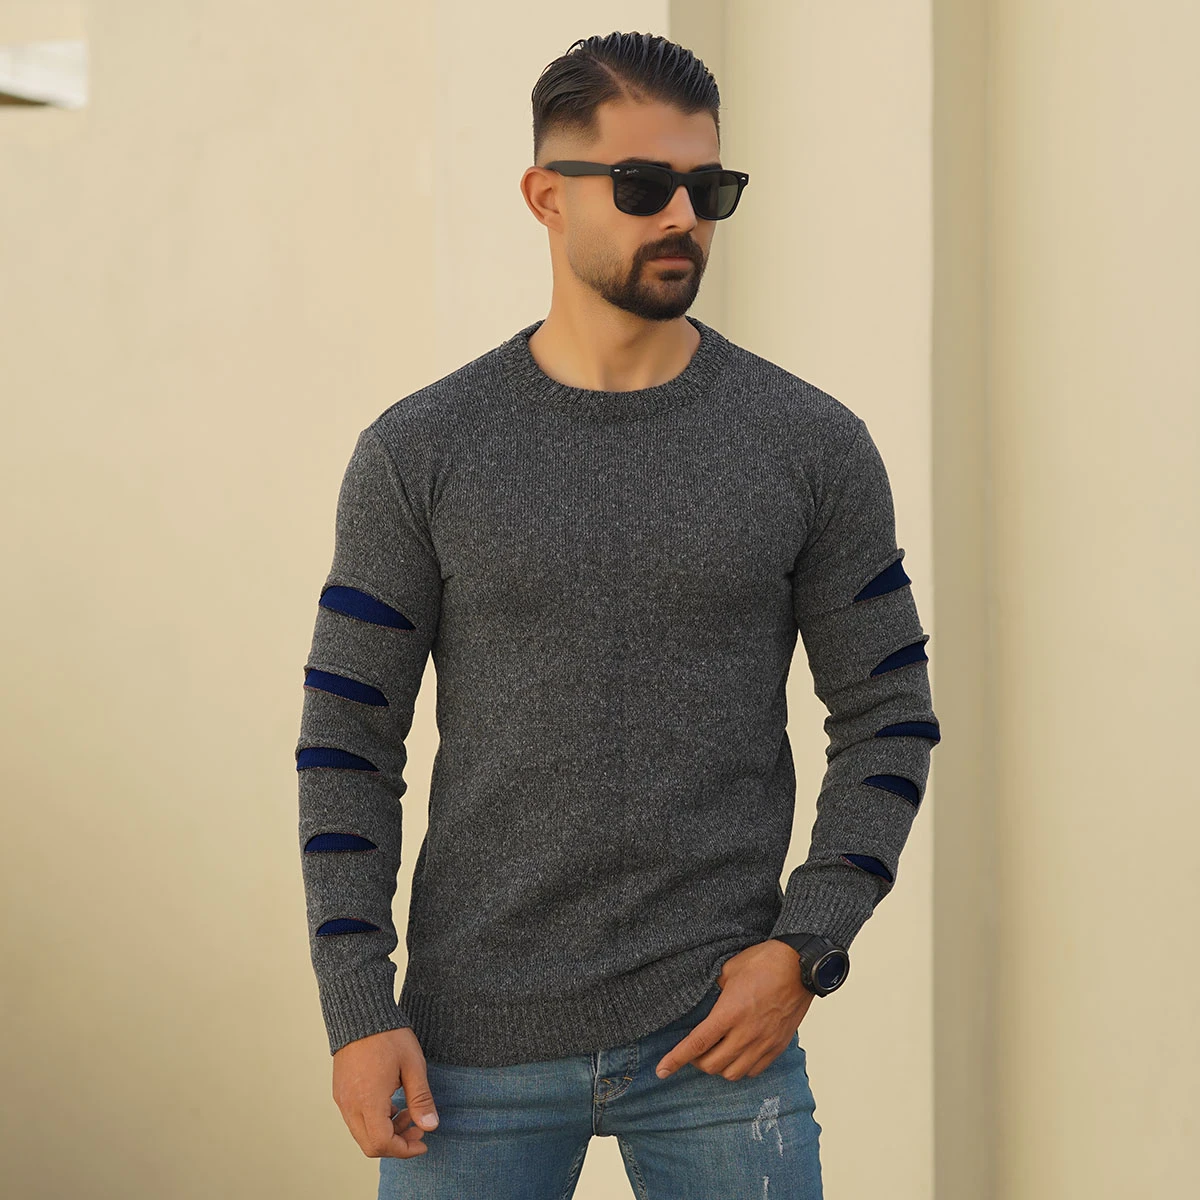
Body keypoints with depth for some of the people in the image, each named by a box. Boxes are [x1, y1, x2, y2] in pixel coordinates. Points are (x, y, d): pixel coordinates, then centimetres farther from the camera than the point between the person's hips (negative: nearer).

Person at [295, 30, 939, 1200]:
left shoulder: (812, 445, -1)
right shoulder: (418, 455, -1)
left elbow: (888, 717, 4)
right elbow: (347, 743, 1)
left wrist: (803, 950, -10)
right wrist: (357, 1016, -7)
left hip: (714, 1036, 0)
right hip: (475, 1043, 0)